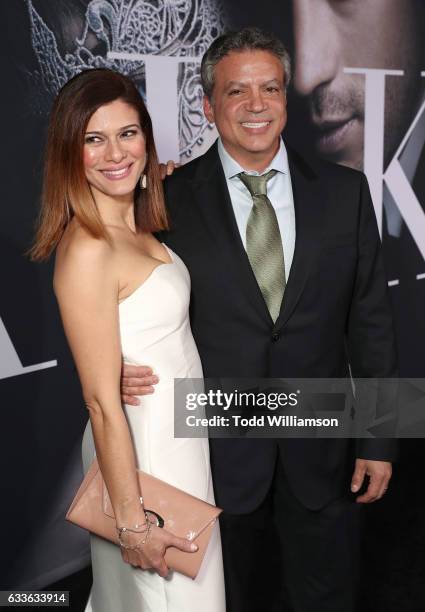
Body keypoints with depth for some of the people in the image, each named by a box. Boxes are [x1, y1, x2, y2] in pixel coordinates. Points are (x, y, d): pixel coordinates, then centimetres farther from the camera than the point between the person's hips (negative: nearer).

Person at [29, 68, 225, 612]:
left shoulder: (137, 226, 1)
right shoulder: (87, 250, -25)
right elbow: (103, 403, -23)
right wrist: (133, 522, -17)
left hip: (178, 431, 8)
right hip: (143, 448, -8)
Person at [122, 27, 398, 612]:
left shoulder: (345, 191, -2)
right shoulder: (170, 198, -7)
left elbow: (370, 318, 0)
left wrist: (379, 440, 0)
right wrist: (123, 368, -21)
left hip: (322, 447, 1)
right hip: (219, 448, -1)